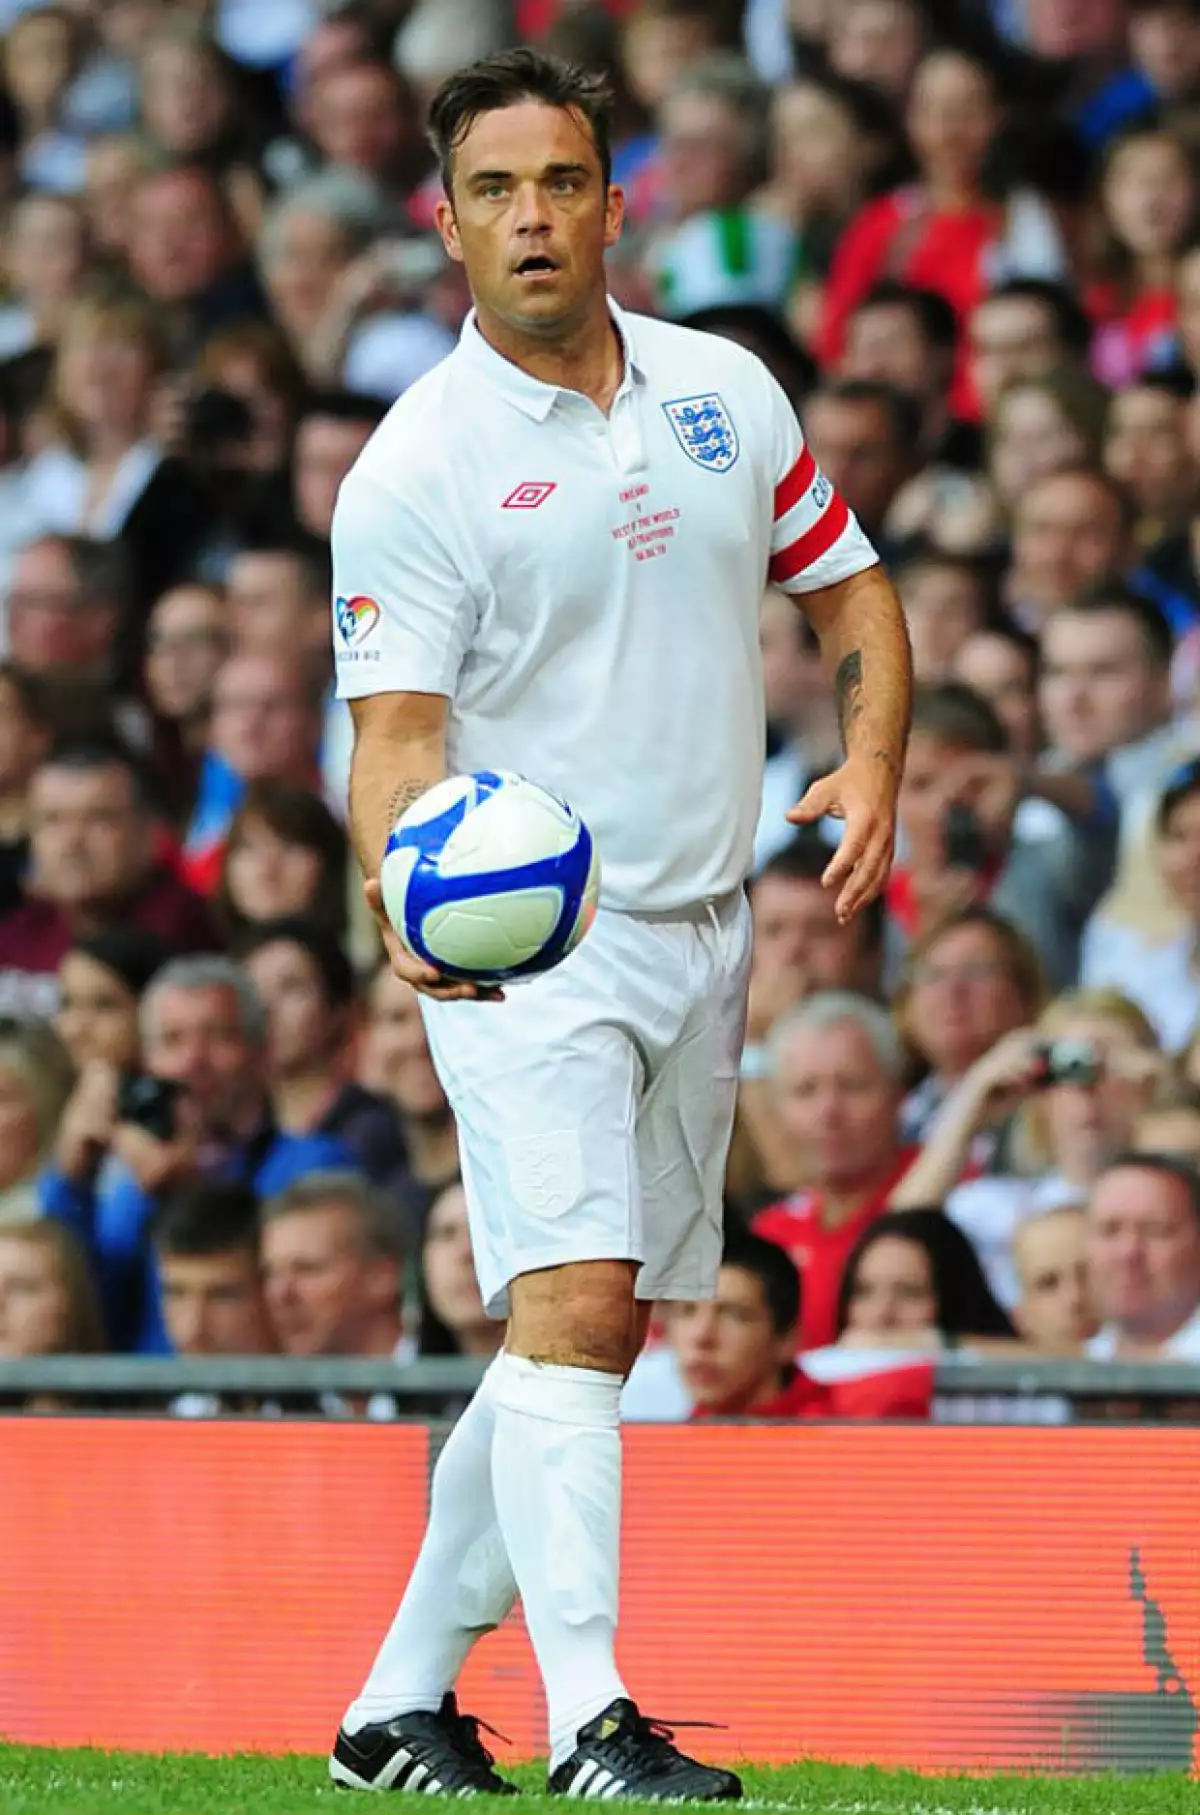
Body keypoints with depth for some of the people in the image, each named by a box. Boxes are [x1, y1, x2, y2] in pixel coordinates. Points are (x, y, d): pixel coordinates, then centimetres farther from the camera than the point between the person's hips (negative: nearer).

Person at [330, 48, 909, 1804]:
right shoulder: (414, 469, -9)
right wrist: (412, 900, -33)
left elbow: (853, 591, 15)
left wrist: (874, 759, -4)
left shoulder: (728, 392, 6)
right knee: (571, 1300, -20)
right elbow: (399, 729, -14)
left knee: (593, 1336, 9)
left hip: (700, 935, 6)